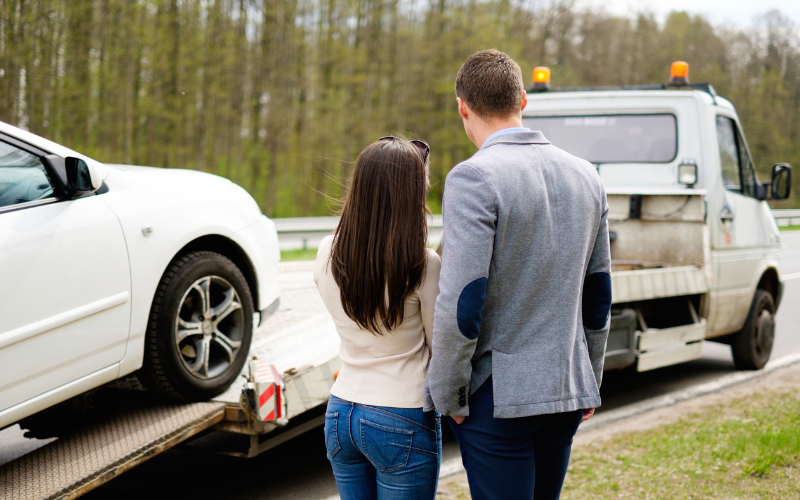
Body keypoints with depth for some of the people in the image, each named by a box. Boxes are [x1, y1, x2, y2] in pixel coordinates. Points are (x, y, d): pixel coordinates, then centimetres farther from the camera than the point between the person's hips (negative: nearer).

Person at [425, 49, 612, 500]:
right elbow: (598, 297, 14)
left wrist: (446, 394, -8)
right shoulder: (586, 176, 8)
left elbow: (462, 302, -20)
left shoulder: (474, 177, -15)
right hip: (568, 393, 7)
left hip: (499, 395, -7)